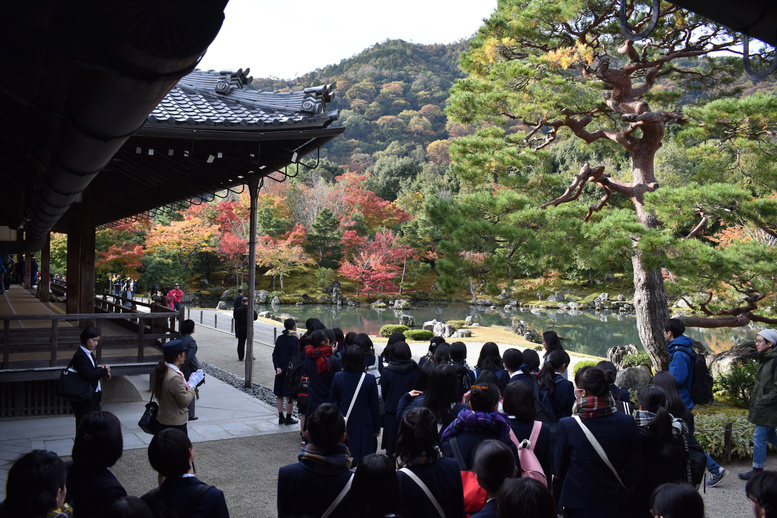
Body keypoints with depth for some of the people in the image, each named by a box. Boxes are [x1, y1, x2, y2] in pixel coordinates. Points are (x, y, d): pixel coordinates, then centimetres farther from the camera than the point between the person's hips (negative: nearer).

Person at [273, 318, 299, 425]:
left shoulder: (280, 339, 5)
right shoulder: (295, 340, -13)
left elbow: (275, 354, 3)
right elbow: (295, 357, -15)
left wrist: (277, 367, -1)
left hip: (280, 371, 6)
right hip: (291, 371, -6)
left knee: (279, 395, 12)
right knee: (290, 396, 4)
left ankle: (281, 417, 17)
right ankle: (288, 418, 9)